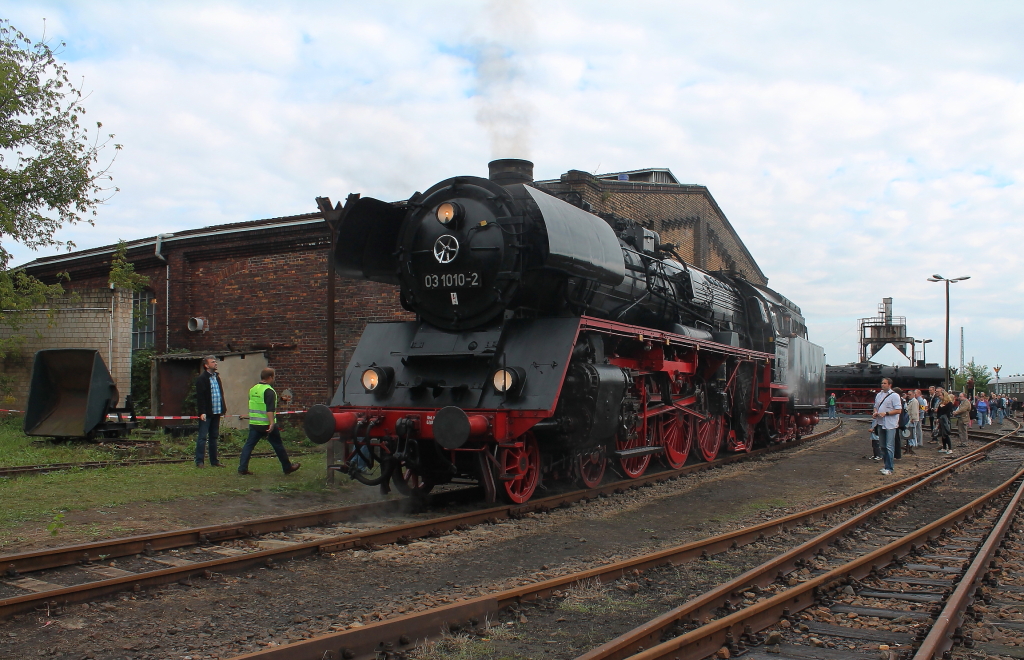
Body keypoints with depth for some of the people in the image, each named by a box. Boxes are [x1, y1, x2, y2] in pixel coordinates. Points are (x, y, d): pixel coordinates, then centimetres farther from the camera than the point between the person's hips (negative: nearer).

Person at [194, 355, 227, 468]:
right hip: (206, 413, -8)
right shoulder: (202, 378, -10)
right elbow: (200, 397, -15)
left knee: (214, 437, 12)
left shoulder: (217, 376, 15)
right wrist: (202, 412, -20)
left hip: (216, 412, 8)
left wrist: (223, 408, 13)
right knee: (202, 437, -5)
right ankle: (199, 461, -2)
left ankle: (214, 461, 18)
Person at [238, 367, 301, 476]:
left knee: (249, 445, 6)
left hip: (254, 423, 7)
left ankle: (242, 468, -2)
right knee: (278, 446, 5)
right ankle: (288, 467, 16)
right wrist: (272, 423, -28)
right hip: (267, 425, -7)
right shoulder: (269, 391, -14)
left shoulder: (253, 389, 12)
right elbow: (270, 409, -24)